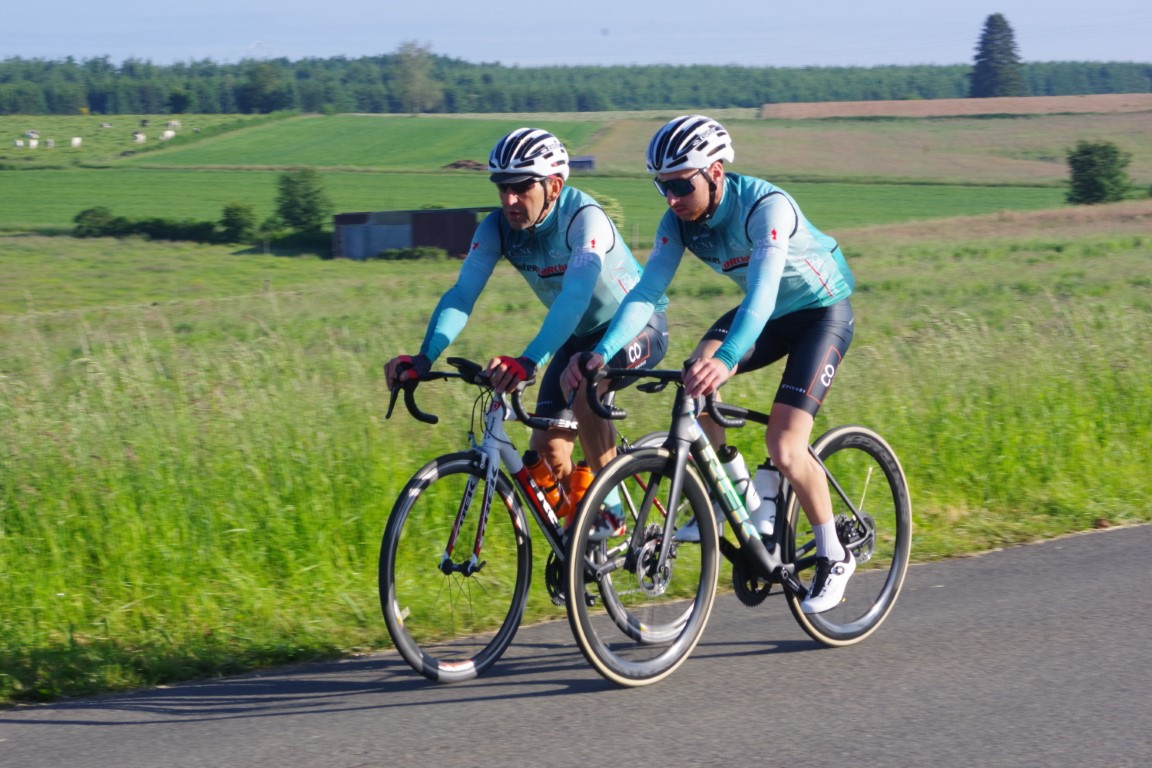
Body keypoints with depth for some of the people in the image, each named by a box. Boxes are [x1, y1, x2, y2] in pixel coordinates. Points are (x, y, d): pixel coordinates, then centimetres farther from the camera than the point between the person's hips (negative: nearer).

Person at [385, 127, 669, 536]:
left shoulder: (584, 218, -32)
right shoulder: (497, 227, -15)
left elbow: (576, 294, -46)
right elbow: (461, 294, -22)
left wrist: (528, 361, -60)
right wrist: (423, 358, -39)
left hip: (639, 325, -6)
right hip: (580, 334, 6)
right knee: (547, 450, -7)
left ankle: (610, 513, -22)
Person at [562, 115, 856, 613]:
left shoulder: (766, 207, -33)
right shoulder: (680, 219, -14)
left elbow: (762, 291, -46)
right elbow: (646, 291, -20)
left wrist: (727, 359, -62)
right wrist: (601, 353, -35)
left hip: (821, 311, -6)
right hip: (766, 312, 6)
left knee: (784, 447, -18)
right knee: (695, 380, -21)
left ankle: (834, 558, 3)